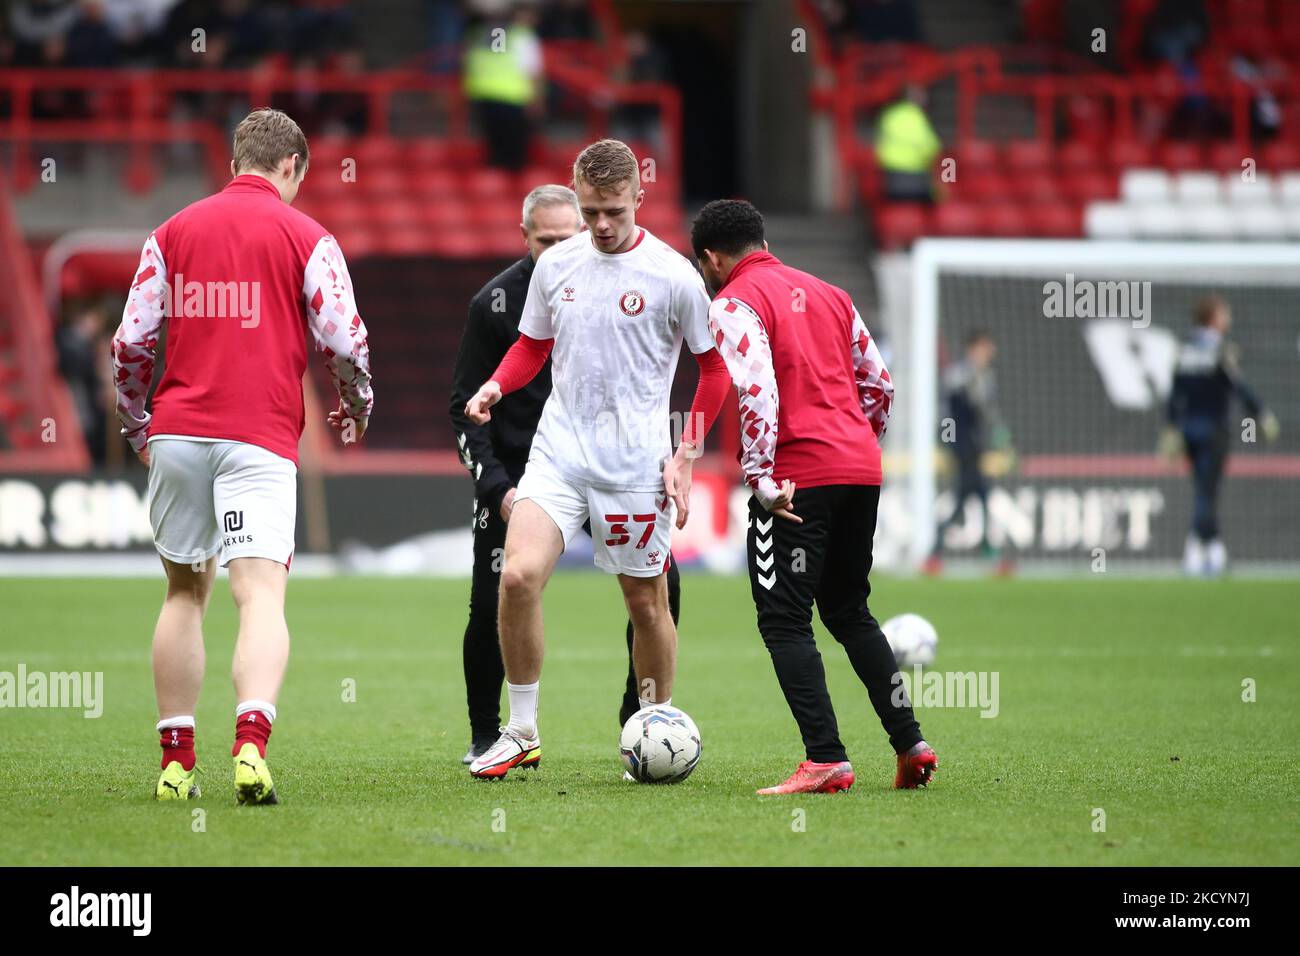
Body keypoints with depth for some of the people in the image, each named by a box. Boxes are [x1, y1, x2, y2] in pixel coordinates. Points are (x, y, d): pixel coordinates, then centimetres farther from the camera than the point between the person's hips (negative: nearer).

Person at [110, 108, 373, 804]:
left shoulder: (173, 232, 11)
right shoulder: (305, 237, 2)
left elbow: (130, 343, 8)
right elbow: (344, 342, -1)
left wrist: (138, 427, 22)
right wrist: (356, 409, 18)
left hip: (176, 433, 3)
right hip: (260, 435, -3)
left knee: (185, 591, 16)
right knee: (260, 594, -11)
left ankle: (176, 763, 14)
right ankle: (251, 741, -33)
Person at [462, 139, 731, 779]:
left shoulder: (672, 275, -6)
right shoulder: (555, 265, 6)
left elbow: (714, 367, 4)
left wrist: (687, 454, -2)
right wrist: (495, 386, -2)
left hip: (637, 464, -3)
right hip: (557, 454, 3)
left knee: (646, 602, 6)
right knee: (518, 575, -16)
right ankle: (521, 733, -4)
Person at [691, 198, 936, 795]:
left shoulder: (733, 304, -4)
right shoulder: (827, 293, 19)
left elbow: (757, 393, -18)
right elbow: (880, 383, 19)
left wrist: (761, 479, -16)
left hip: (797, 480, -7)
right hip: (861, 469, 7)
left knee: (784, 621, -3)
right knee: (849, 611, 19)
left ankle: (826, 759, -12)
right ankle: (910, 744, 15)